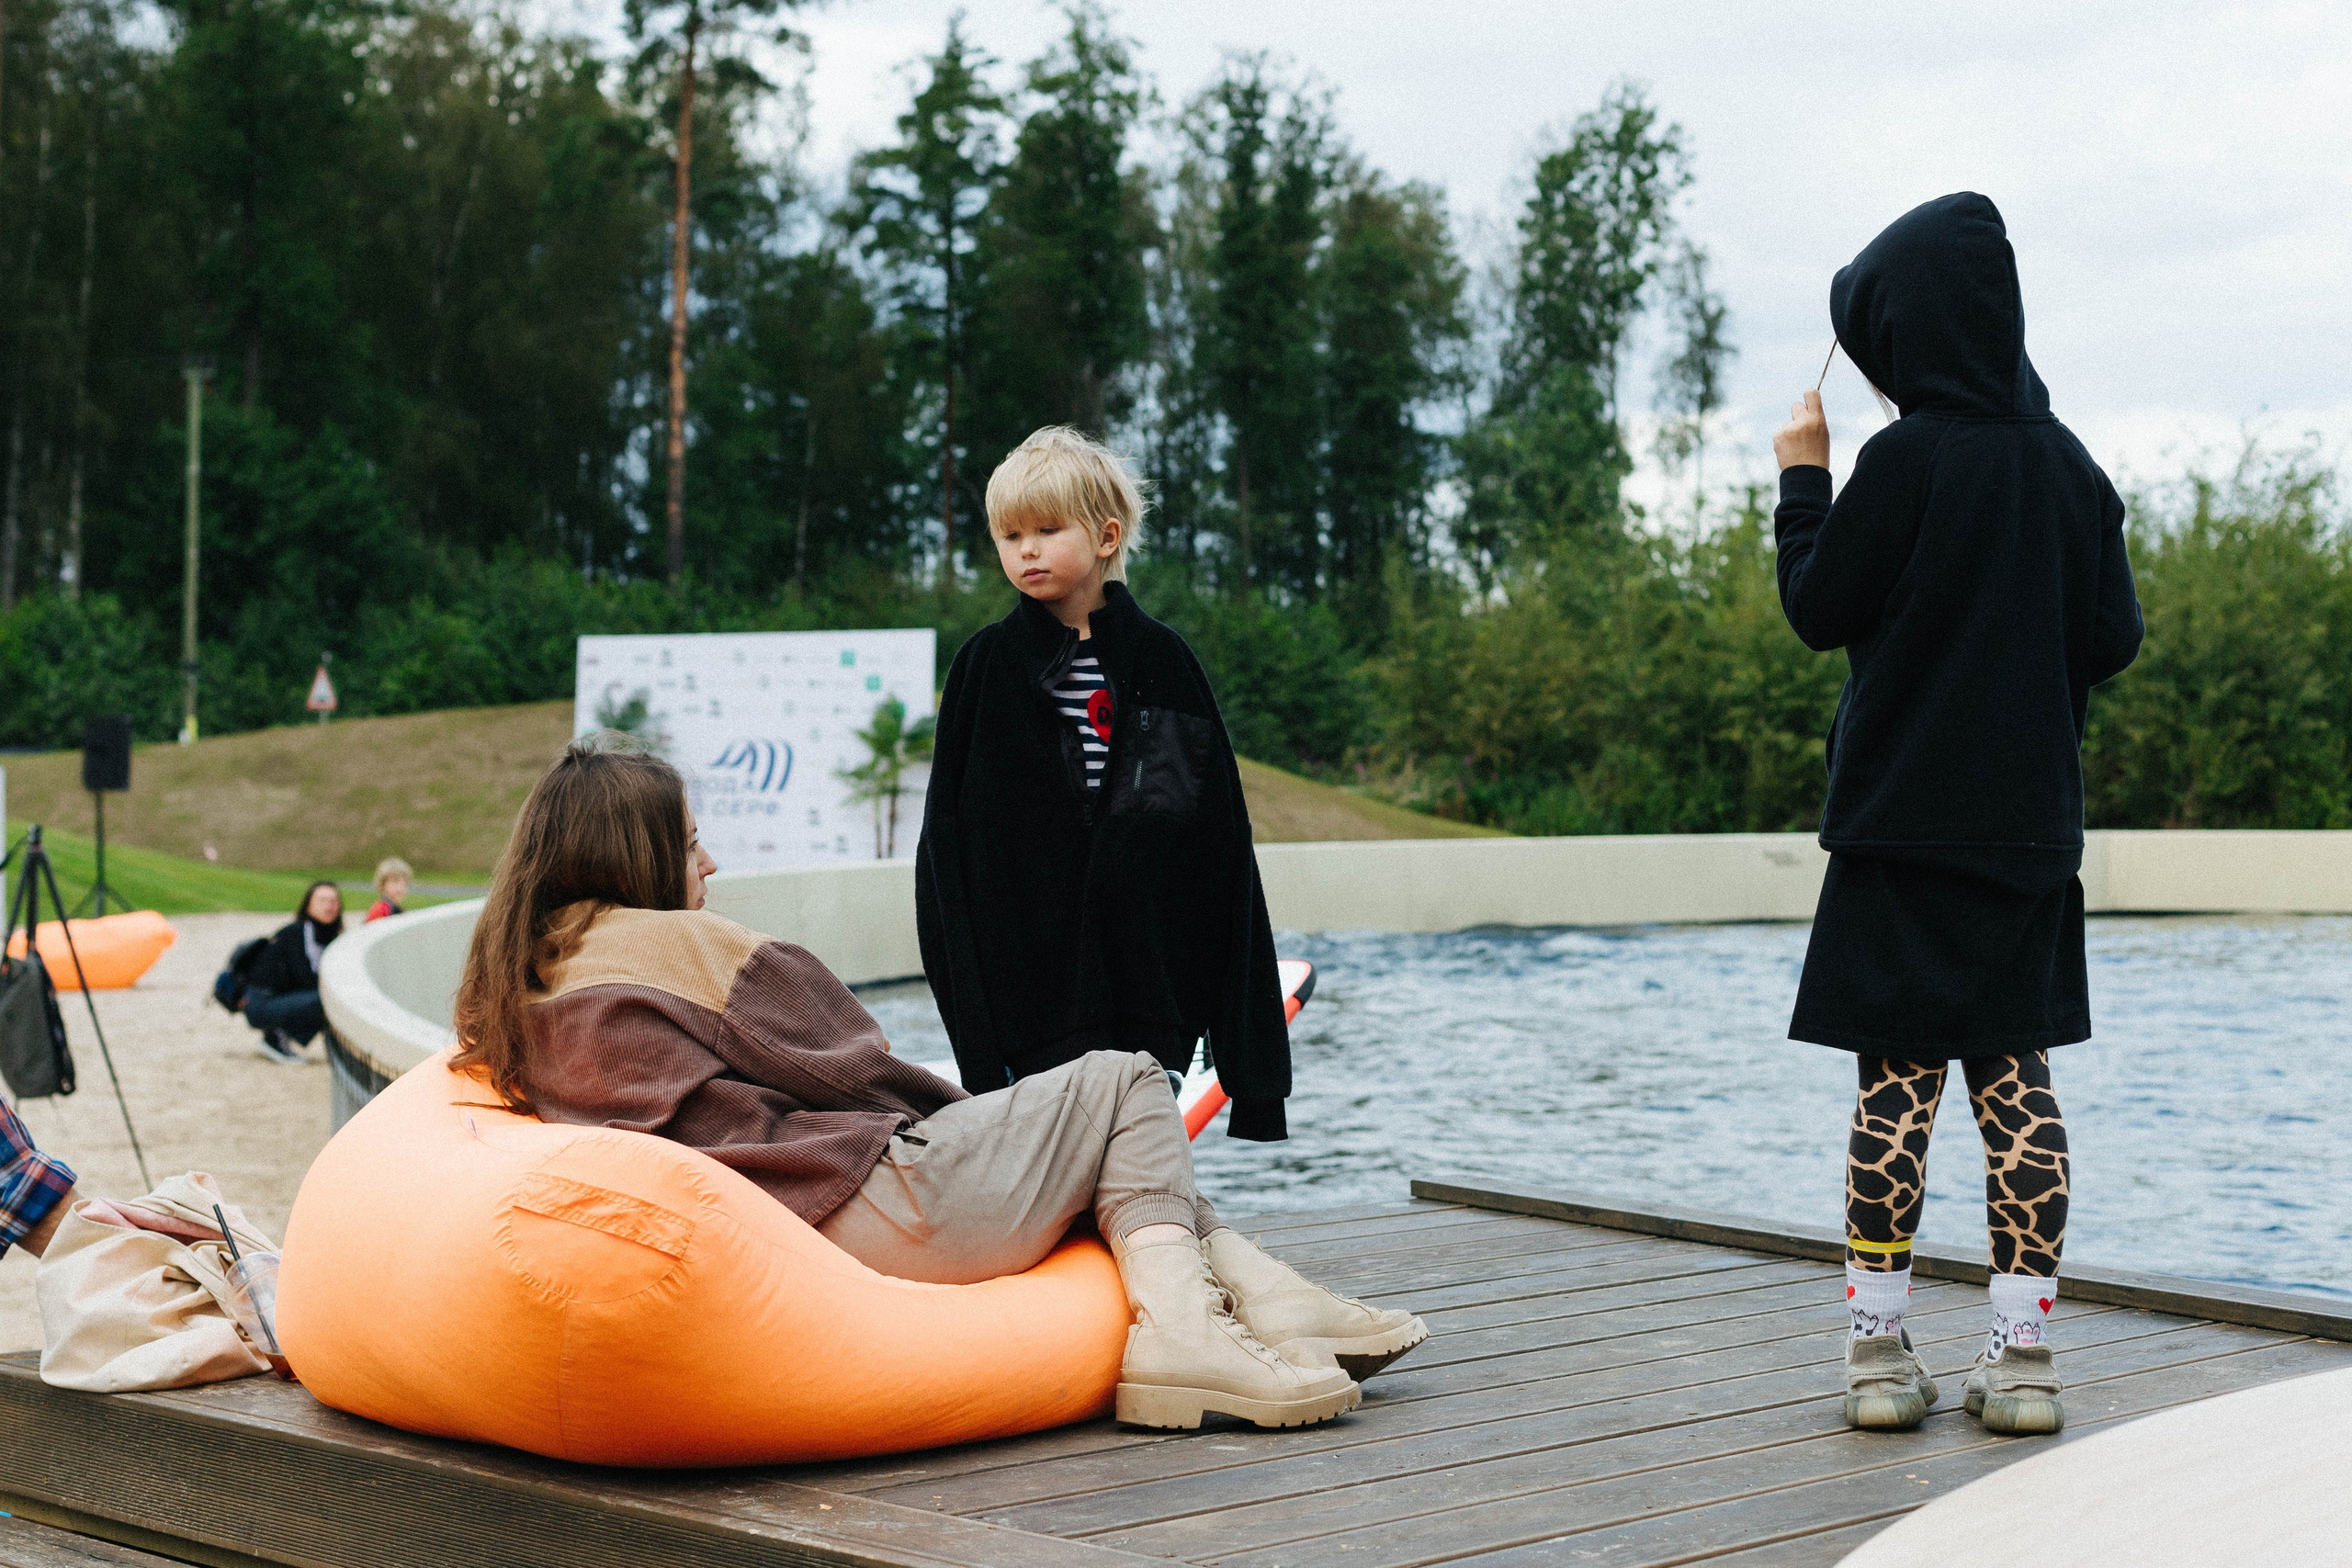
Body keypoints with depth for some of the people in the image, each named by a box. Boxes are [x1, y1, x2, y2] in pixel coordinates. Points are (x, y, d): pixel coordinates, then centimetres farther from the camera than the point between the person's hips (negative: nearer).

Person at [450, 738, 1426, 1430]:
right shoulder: (683, 945, -8)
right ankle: (1177, 1328, -11)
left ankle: (1256, 1292, 13)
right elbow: (850, 1072, -4)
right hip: (862, 1210, -9)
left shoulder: (516, 993, 14)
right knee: (1121, 1084, 4)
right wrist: (959, 1110, 14)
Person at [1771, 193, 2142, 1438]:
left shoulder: (1906, 460, -11)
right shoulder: (2066, 463, 4)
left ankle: (1878, 1348, 4)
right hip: (2028, 820, 4)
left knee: (1898, 1081, 1)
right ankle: (2024, 1353, 6)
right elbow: (2114, 641, 6)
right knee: (2014, 1074, 7)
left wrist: (1802, 478, 5)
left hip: (1903, 813, -4)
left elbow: (1818, 611, -6)